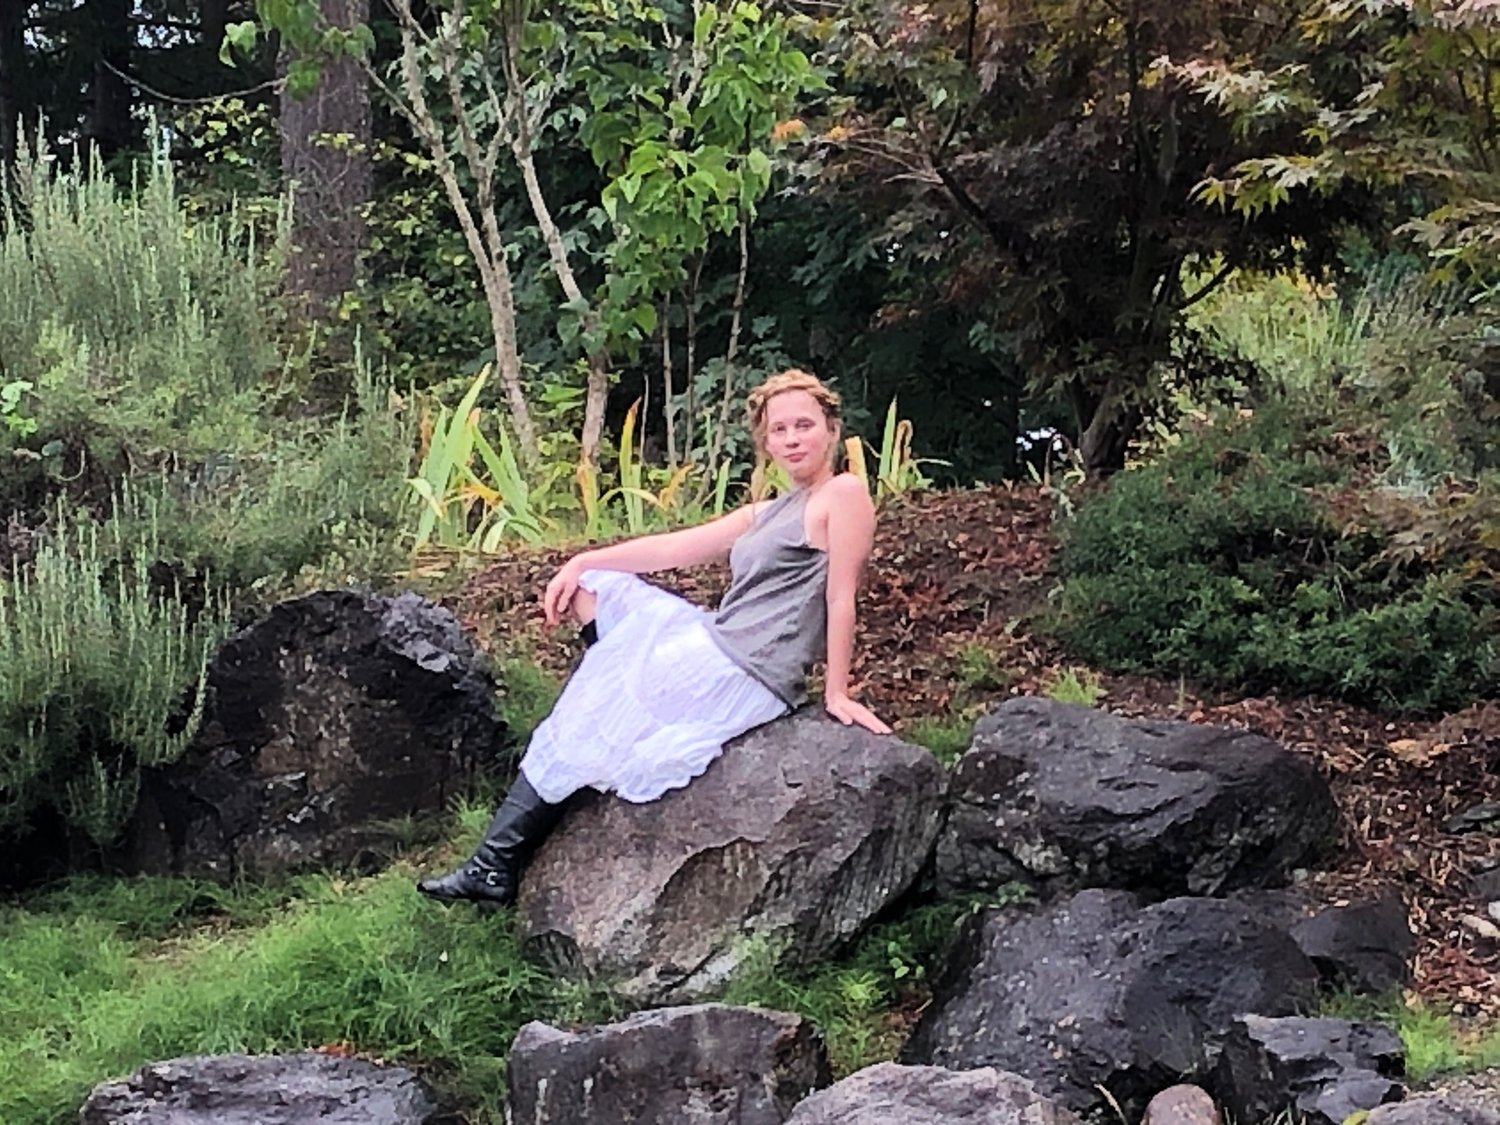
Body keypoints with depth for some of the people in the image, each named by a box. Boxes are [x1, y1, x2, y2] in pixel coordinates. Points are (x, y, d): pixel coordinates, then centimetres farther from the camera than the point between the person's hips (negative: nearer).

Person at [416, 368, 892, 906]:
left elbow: (841, 596, -11)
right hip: (714, 641, 9)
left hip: (746, 675, -9)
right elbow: (674, 547, 14)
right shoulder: (766, 514, 18)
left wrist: (837, 692, -12)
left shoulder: (844, 493, -7)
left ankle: (496, 868, 6)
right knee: (590, 587, 16)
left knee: (575, 735, -2)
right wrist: (581, 562, 7)